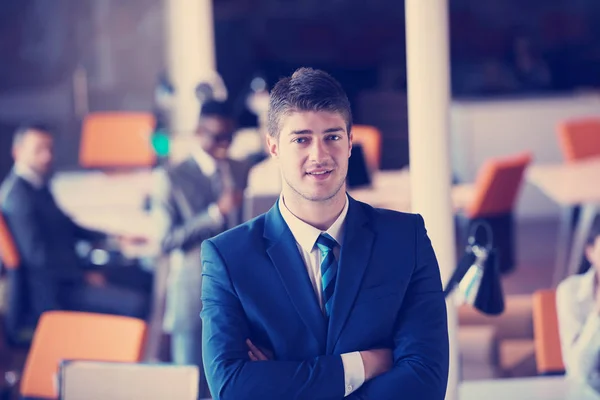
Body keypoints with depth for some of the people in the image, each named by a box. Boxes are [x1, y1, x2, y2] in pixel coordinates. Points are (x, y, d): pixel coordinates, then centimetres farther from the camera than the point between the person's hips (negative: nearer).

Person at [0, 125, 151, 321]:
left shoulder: (39, 186, 9)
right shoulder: (17, 195, -21)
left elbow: (67, 225, 22)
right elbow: (37, 254, -24)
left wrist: (115, 239, 16)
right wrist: (84, 276, -17)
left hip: (71, 270, 11)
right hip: (52, 288, -11)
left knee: (145, 279, 11)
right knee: (135, 304, -22)